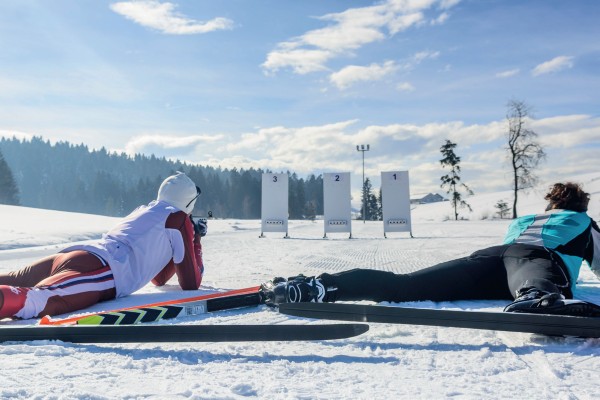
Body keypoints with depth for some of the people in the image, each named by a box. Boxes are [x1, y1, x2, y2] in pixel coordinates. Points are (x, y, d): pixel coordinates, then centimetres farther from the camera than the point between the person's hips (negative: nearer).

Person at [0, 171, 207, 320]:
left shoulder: (142, 211, 36)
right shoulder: (178, 217, 13)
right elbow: (191, 284, 14)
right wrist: (195, 241, 29)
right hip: (101, 269, -9)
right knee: (29, 301, -34)